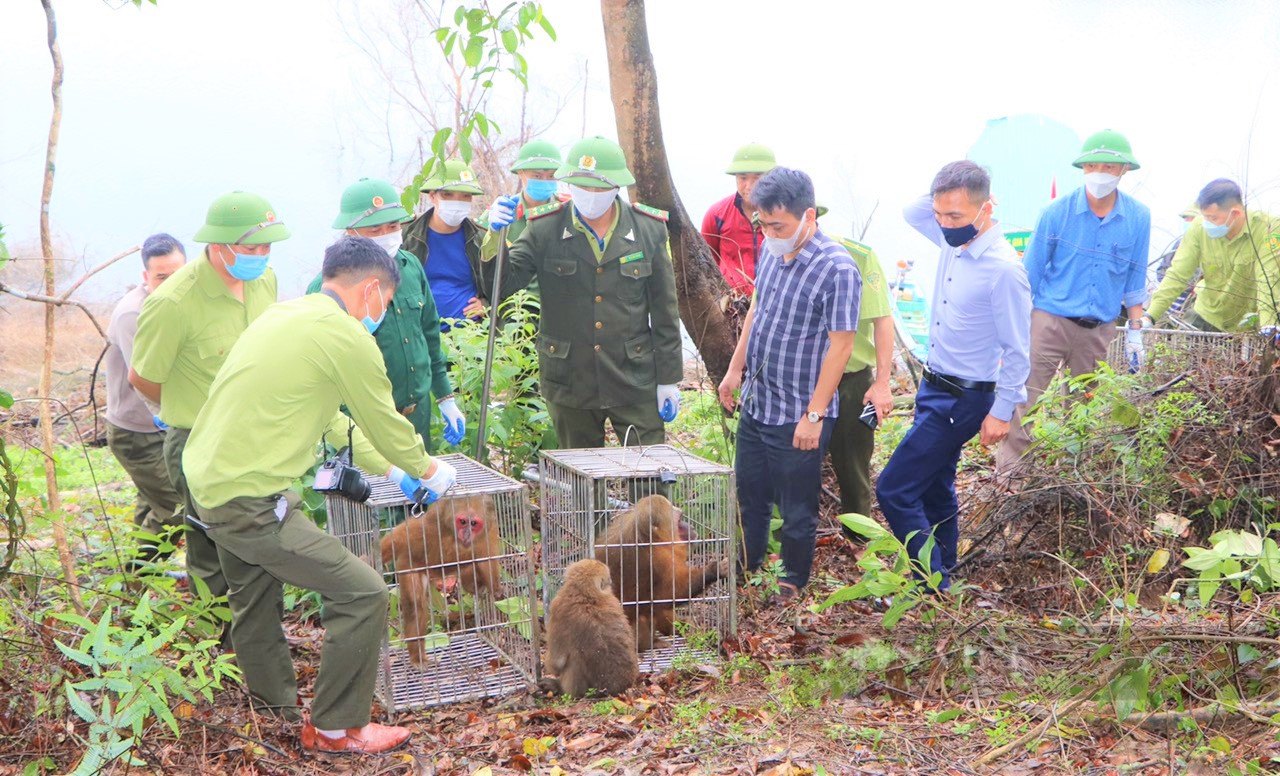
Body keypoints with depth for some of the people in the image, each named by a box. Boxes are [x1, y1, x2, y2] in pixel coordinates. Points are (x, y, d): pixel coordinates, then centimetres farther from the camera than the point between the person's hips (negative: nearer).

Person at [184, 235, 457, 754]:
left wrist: (391, 470, 28)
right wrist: (429, 471, 15)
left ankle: (274, 704, 47)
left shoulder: (285, 314, 14)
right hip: (249, 503, -10)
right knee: (363, 594, -2)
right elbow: (386, 424, -5)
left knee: (256, 598, 28)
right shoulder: (346, 336, -15)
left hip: (205, 481, 10)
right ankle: (336, 729, 11)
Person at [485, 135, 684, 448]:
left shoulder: (649, 229, -1)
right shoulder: (545, 229, -4)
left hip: (634, 382, 0)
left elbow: (664, 311, 3)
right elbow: (500, 286, -7)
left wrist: (668, 379, 3)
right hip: (569, 384, 0)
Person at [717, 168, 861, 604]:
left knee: (796, 510, 8)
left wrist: (814, 415, -20)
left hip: (798, 416, -7)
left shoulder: (836, 269, -20)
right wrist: (735, 369, 15)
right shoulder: (771, 251, 2)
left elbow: (840, 345, -20)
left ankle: (793, 584, 27)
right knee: (749, 497, 20)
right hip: (755, 404, 7)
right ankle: (746, 572, 37)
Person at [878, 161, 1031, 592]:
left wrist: (1001, 412, -16)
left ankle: (932, 584, 1)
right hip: (934, 387, 9)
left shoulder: (1003, 268, -23)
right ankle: (942, 576, 34)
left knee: (893, 489, -9)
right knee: (934, 489, 20)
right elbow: (909, 213, 17)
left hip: (963, 400, -9)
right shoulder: (953, 242, 0)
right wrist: (942, 193, -1)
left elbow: (1017, 349, -18)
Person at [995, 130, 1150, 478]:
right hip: (1049, 320, -3)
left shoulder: (1138, 218, 1)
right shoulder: (1056, 212, -6)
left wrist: (1135, 333, 10)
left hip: (1098, 330, 3)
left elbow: (1135, 280, 10)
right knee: (1024, 400, -9)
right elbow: (1030, 273, -1)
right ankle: (1007, 476, -4)